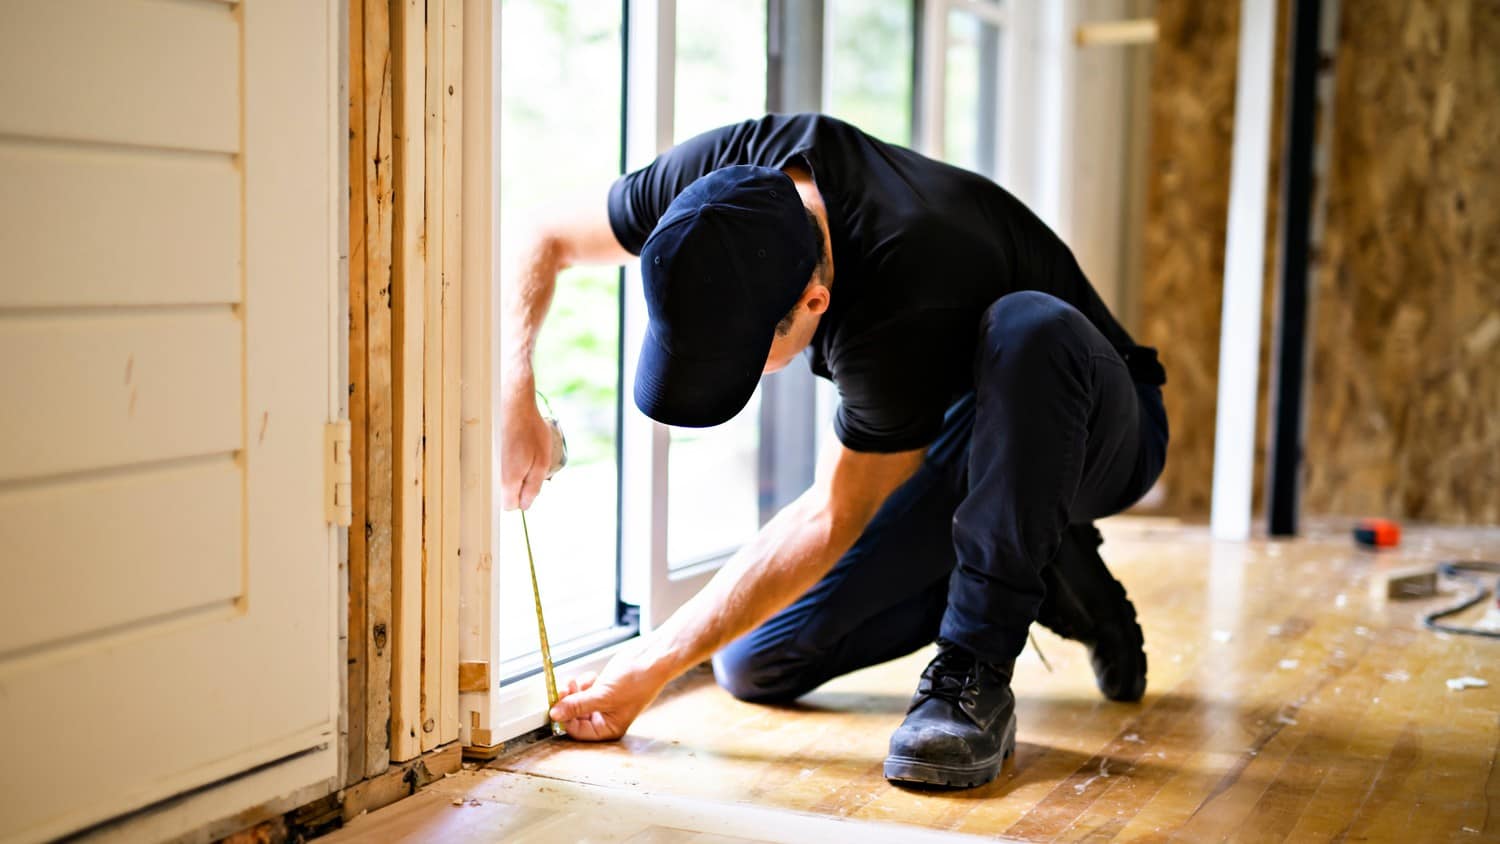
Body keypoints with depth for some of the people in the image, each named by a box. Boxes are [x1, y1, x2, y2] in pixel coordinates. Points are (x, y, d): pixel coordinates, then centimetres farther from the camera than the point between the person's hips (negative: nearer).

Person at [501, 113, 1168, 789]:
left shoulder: (906, 309, -40)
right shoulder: (730, 177, -22)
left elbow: (833, 519, -29)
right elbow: (545, 244, -8)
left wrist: (653, 665, -25)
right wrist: (513, 398, -26)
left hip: (1092, 429, -6)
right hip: (955, 443, 6)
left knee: (1026, 329, -41)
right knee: (755, 666, -6)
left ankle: (976, 673, -28)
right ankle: (1039, 580, 7)